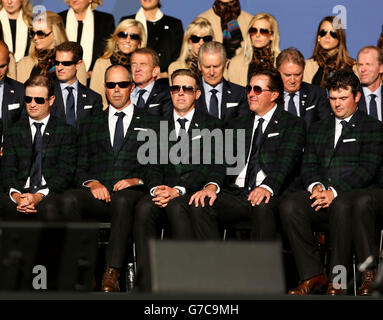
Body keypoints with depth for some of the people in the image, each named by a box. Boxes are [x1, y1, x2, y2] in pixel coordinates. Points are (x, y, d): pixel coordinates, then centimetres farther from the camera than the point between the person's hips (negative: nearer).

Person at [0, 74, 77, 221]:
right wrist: (16, 195, -15)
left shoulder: (66, 131, 11)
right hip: (21, 191, 2)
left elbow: (66, 173, 1)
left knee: (49, 208, -40)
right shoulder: (13, 132, 19)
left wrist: (39, 196, -17)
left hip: (50, 193, -2)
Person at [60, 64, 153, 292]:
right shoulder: (90, 125, 25)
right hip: (97, 194, 3)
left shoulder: (149, 123, 18)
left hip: (132, 193, -3)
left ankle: (112, 274, -43)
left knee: (123, 199, -40)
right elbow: (81, 168, 18)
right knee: (69, 199, -31)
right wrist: (92, 183, -5)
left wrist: (137, 180, -9)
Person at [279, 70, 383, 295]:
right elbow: (309, 165, 16)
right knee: (289, 206, -27)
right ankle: (312, 275, -22)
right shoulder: (318, 129, 26)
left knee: (341, 206, -40)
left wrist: (334, 192, -16)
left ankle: (337, 280, -33)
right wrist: (315, 186, -8)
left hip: (354, 193, -4)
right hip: (321, 193, 4)